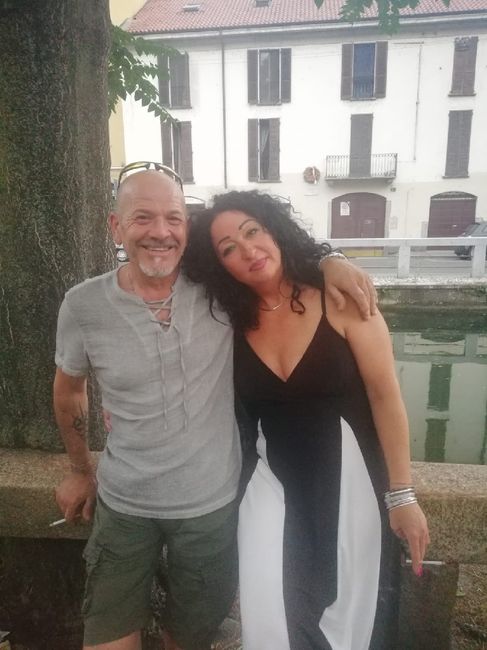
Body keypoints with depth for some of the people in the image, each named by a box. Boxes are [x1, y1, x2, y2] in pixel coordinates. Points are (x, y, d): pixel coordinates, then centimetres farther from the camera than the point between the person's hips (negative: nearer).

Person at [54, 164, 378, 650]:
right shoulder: (83, 306, -11)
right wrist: (80, 470, 17)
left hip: (212, 505, 1)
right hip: (123, 506, 0)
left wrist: (327, 262, -16)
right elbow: (68, 390, 7)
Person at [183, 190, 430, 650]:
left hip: (348, 473, -1)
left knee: (349, 613, 14)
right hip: (271, 477, 2)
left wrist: (402, 494, -9)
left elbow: (385, 397, -11)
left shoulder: (340, 298, -15)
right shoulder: (230, 321, -5)